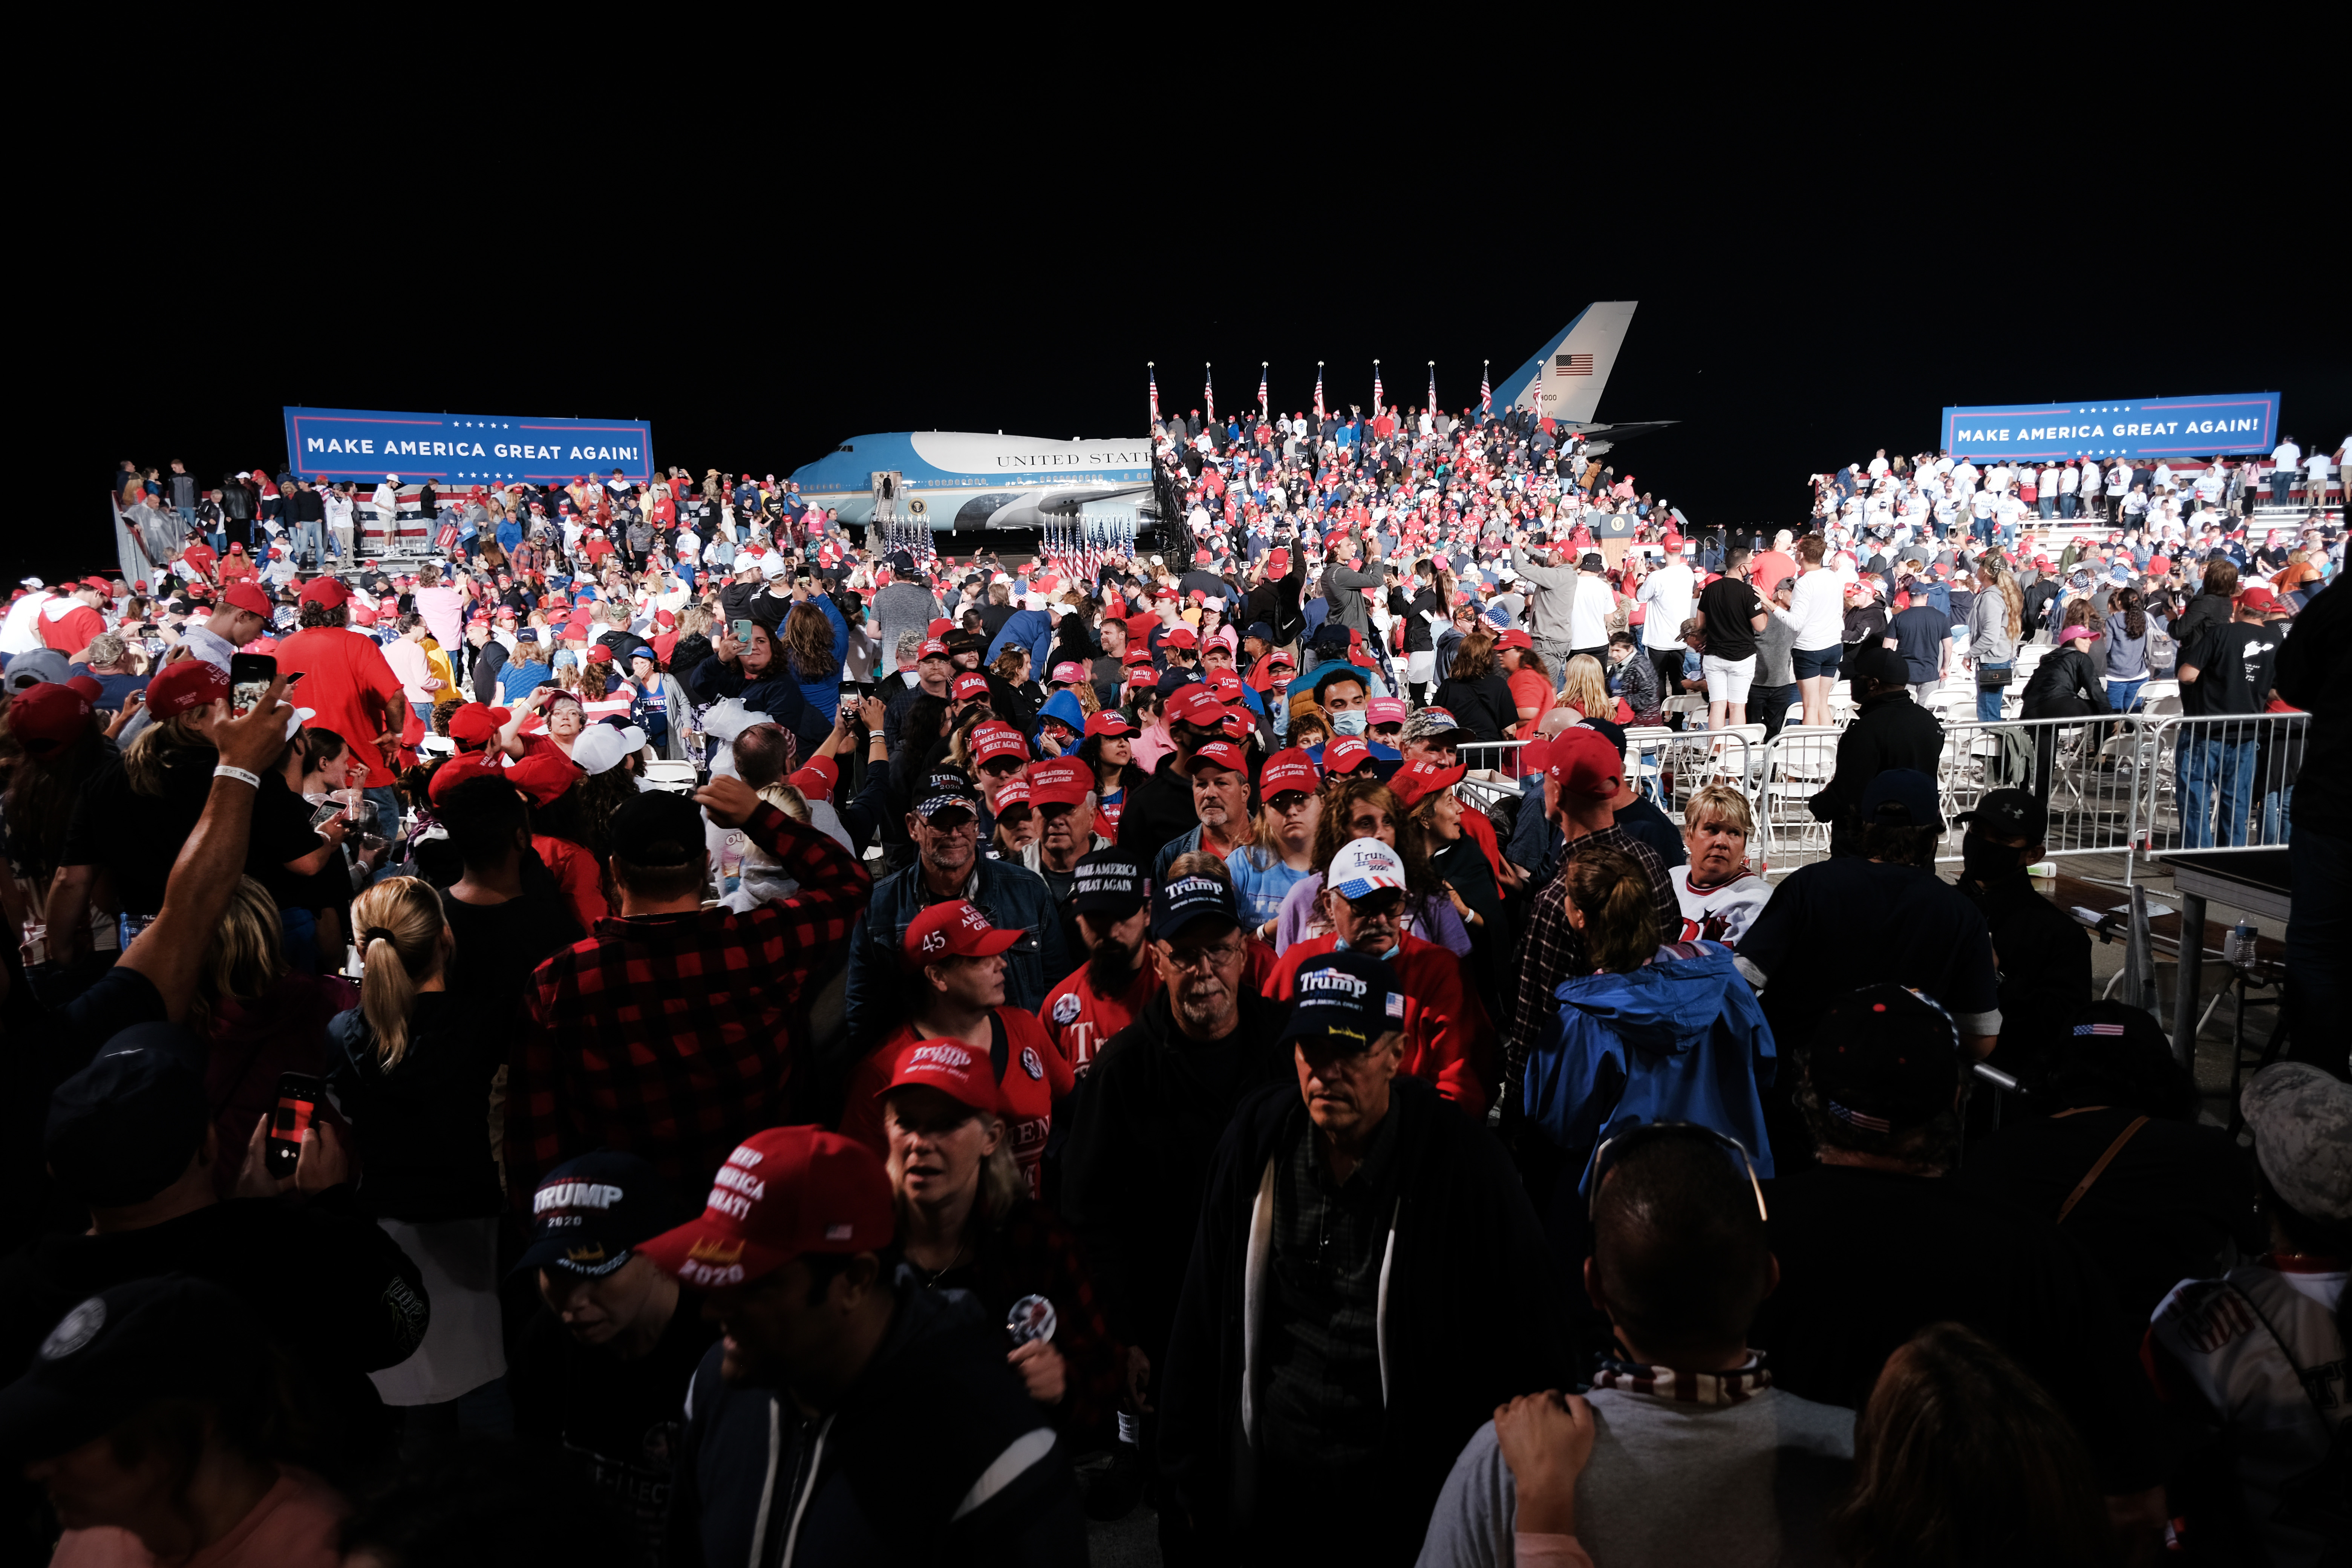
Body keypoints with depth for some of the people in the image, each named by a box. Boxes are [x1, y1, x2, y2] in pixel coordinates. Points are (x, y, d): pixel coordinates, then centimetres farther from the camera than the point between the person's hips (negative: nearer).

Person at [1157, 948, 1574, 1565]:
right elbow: (1204, 1315, 1)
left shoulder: (1461, 1161, -18)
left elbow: (1528, 1339, -8)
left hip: (1404, 1490, -3)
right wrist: (1190, 1471, 4)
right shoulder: (1258, 1137, -7)